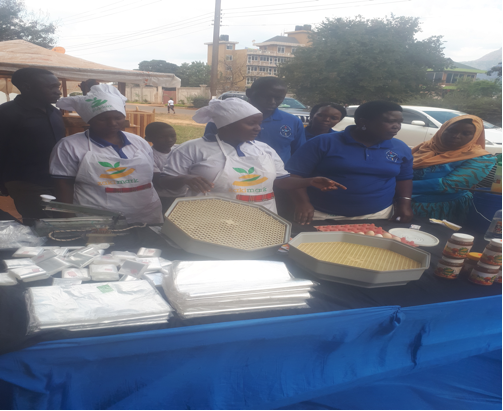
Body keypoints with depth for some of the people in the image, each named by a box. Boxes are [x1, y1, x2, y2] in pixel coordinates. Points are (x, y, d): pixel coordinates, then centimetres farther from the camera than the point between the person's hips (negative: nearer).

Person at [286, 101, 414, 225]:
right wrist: (302, 202, -22)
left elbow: (404, 178, 17)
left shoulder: (401, 148, 4)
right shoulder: (323, 143, -8)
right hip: (322, 216, -2)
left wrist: (404, 202, 2)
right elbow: (296, 174, -10)